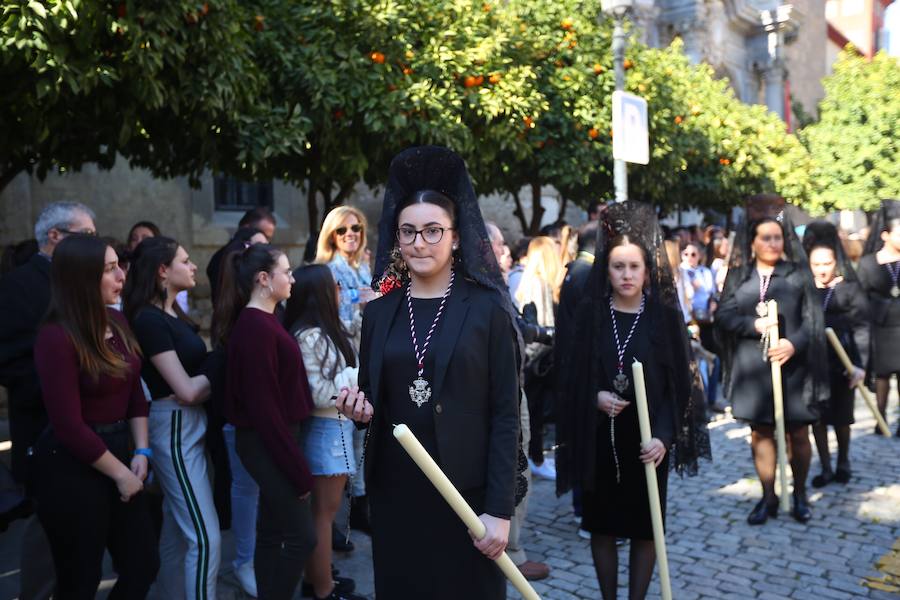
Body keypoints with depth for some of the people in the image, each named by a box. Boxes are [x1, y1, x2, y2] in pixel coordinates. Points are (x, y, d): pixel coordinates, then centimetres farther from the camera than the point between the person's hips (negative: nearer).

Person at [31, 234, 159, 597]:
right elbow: (68, 425, -19)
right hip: (72, 468, -7)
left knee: (143, 566, 13)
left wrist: (141, 452, 0)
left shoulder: (117, 322, 3)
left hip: (119, 451, 7)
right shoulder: (56, 337, -18)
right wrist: (120, 473, -12)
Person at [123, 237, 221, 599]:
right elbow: (187, 390, -20)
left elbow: (194, 370, 5)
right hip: (174, 430, -9)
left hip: (191, 426, 9)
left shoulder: (173, 313, 11)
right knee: (206, 537, -6)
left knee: (177, 527, 20)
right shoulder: (149, 319, -17)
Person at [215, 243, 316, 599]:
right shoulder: (256, 327, -20)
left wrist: (292, 456, 9)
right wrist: (298, 469, -18)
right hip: (269, 444, -9)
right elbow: (263, 406, -22)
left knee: (272, 533, 17)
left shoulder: (262, 321, 8)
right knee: (301, 536, 0)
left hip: (272, 441, 9)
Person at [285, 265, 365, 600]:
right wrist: (358, 373, -15)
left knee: (325, 509, 16)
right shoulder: (309, 336, -18)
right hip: (327, 430, -9)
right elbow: (318, 394, -19)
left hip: (340, 425, 9)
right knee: (324, 511, 2)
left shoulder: (330, 330, 10)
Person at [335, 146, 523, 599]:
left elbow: (505, 413, -8)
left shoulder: (487, 308, -7)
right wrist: (361, 407, -11)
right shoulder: (379, 311, 4)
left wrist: (500, 508, -12)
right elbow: (371, 400, 12)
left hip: (467, 491, -3)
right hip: (394, 490, 4)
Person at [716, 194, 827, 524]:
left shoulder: (797, 273, 2)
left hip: (792, 366, -1)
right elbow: (723, 316, 0)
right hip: (753, 369, 1)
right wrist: (754, 325, -16)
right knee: (760, 433, 9)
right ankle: (769, 497, 22)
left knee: (798, 434, 6)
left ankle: (800, 495, 25)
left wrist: (795, 343, -19)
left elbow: (813, 318, -2)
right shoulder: (739, 276, 6)